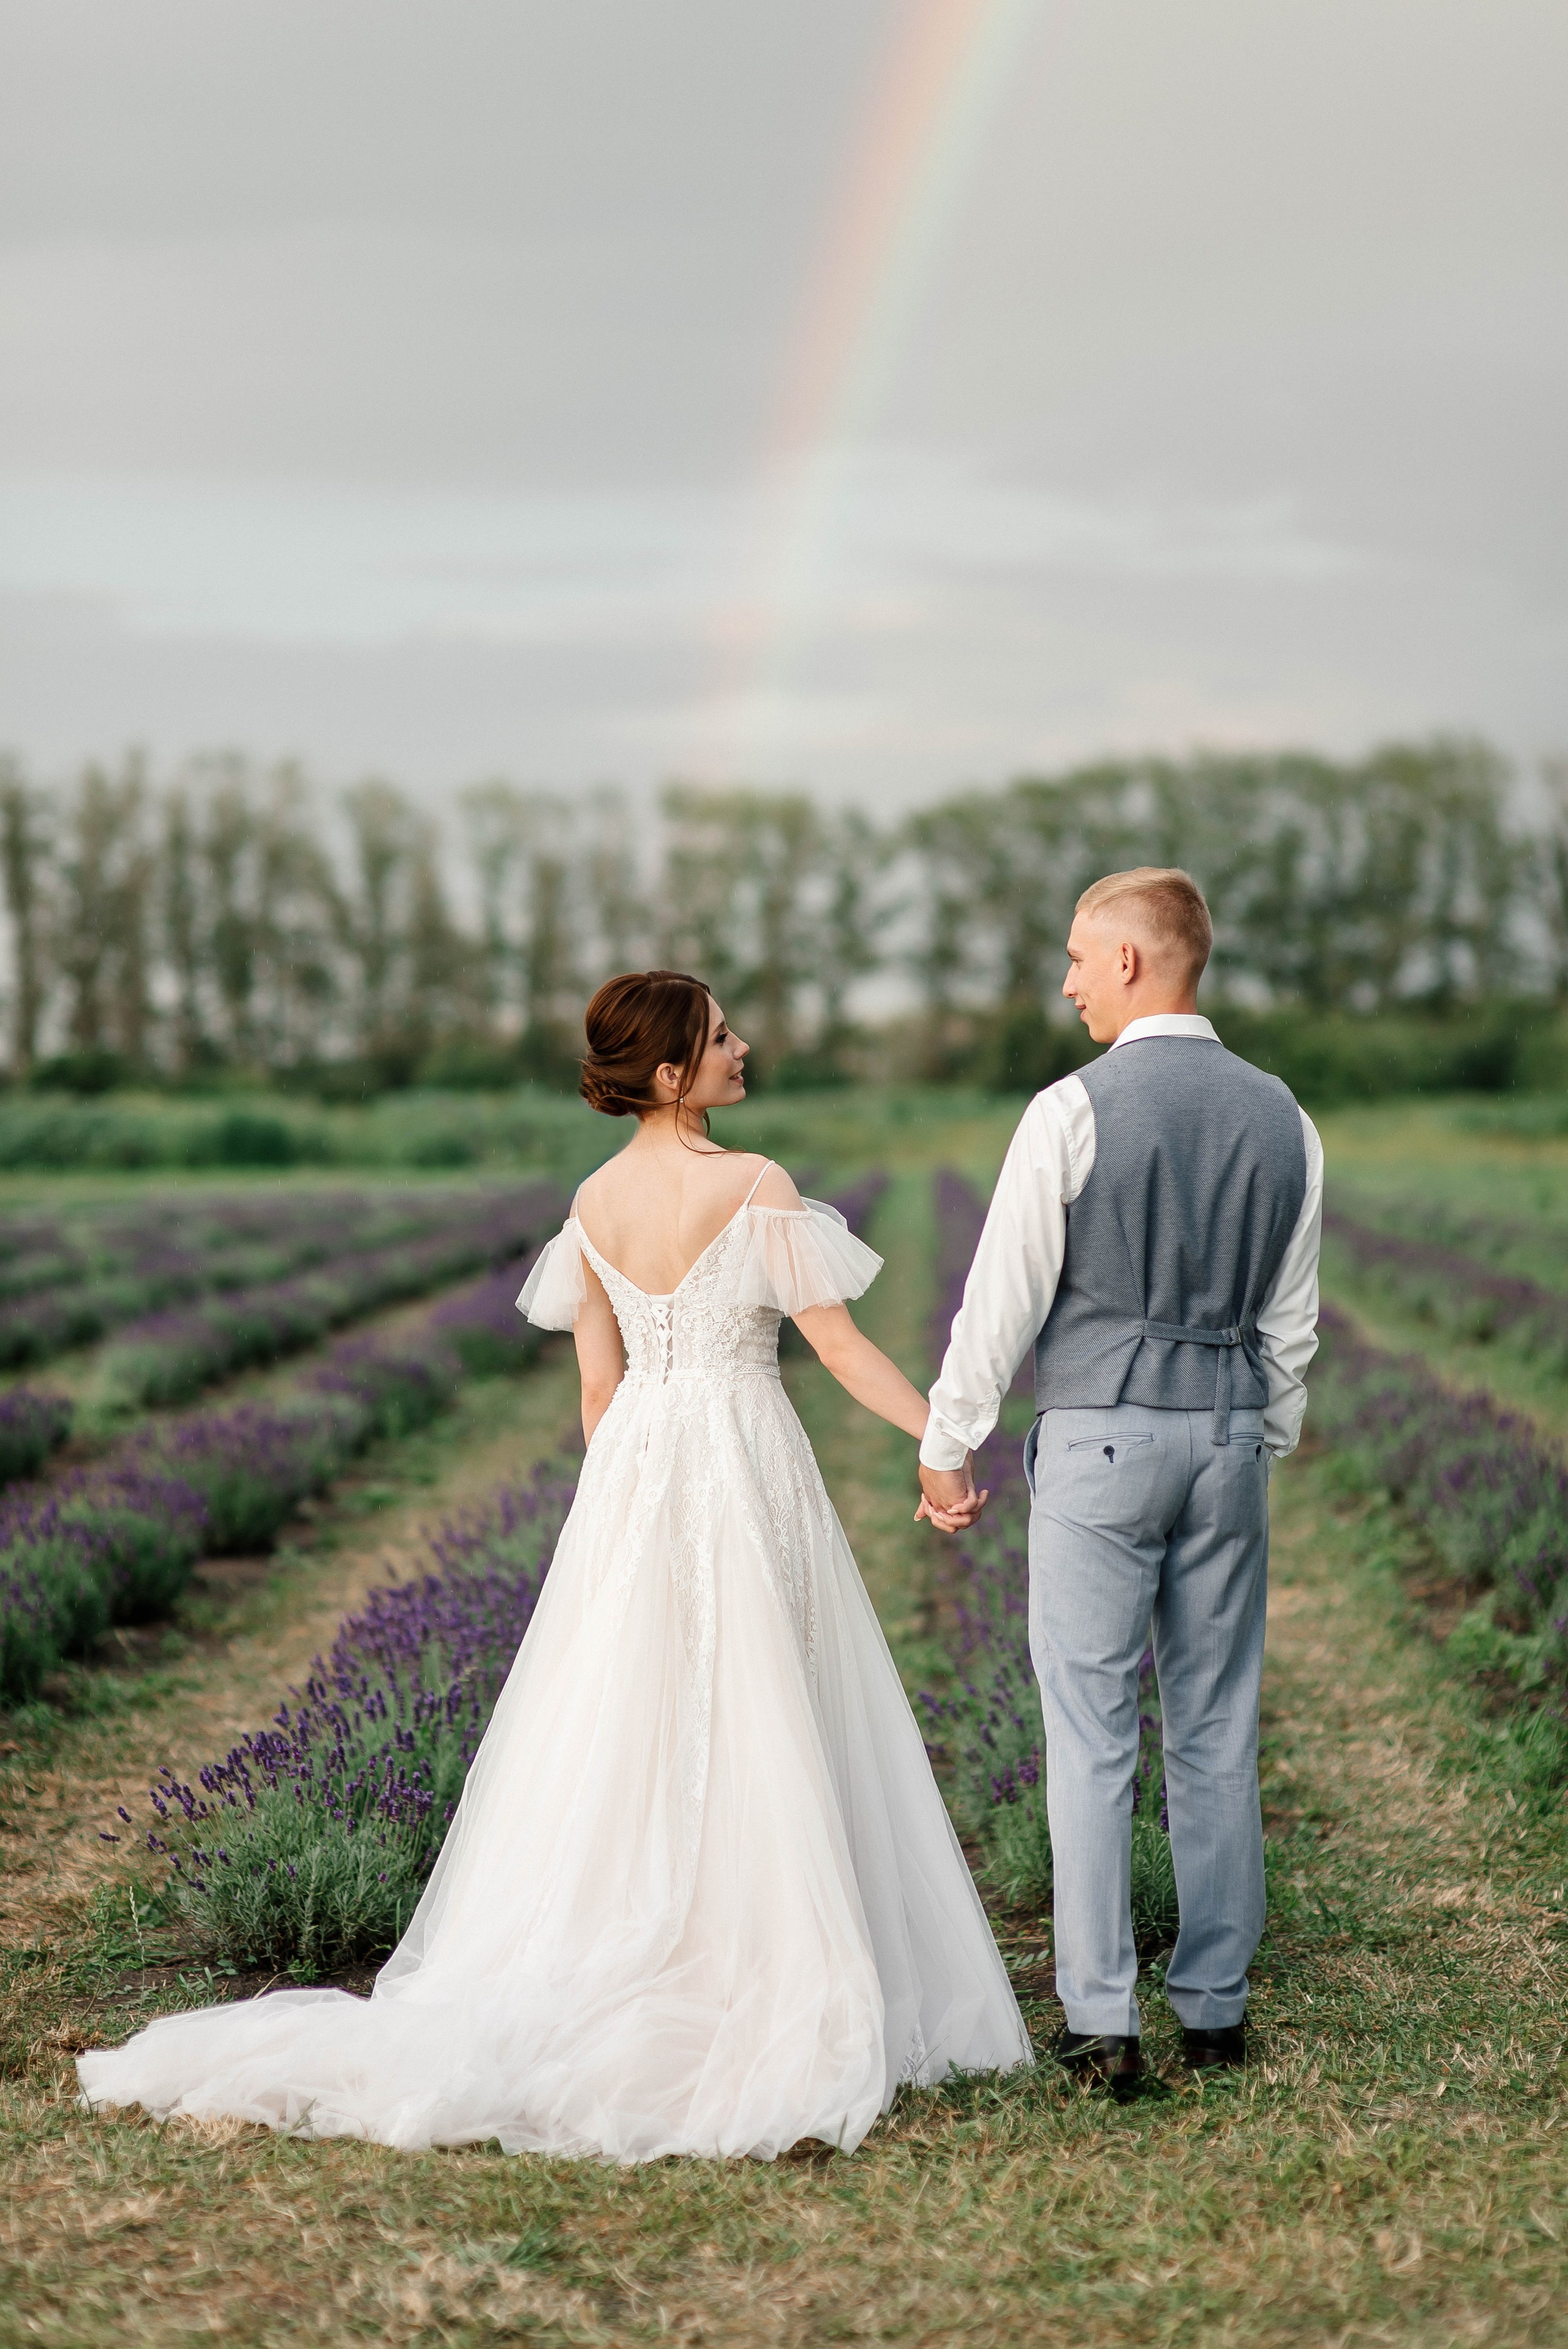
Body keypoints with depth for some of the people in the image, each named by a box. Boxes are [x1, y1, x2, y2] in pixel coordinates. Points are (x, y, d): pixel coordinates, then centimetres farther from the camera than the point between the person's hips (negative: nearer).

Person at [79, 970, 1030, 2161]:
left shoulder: (596, 1202, 6)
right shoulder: (758, 1190, -12)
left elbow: (600, 1382, 9)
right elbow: (843, 1349, -11)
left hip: (630, 1478, 5)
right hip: (745, 1466, -5)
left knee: (619, 1735, 10)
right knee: (752, 1737, 2)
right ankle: (756, 1990, 6)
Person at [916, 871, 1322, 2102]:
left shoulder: (1074, 1111, -11)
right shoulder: (1282, 1118, 5)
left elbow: (1005, 1297, -7)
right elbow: (1291, 1318, 12)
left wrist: (949, 1446, 3)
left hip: (1099, 1443, -5)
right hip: (1230, 1440, 5)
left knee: (1094, 1737, 0)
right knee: (1219, 1734, 11)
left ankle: (1104, 2022, 1)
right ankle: (1217, 2006, 17)